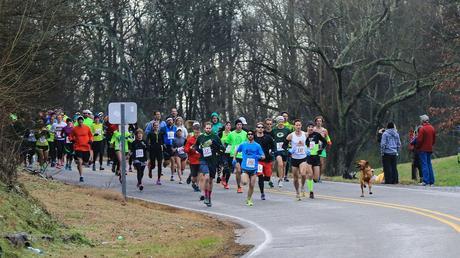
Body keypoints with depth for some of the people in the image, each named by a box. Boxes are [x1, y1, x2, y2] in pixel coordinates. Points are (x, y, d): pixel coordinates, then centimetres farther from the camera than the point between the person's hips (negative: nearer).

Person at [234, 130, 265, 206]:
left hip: (253, 168, 0)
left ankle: (249, 199, 18)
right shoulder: (243, 145, 5)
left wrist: (259, 157, -19)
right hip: (245, 167, 0)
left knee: (252, 185, 2)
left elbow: (263, 156, 2)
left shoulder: (257, 146, 2)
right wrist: (234, 159, 11)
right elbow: (236, 151, 22)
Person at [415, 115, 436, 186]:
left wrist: (416, 147, -1)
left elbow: (419, 140, -16)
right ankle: (431, 181, 11)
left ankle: (426, 181, -11)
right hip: (430, 149, 7)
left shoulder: (422, 129, -13)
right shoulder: (432, 128, 9)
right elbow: (434, 140, 14)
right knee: (429, 164, 12)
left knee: (424, 164, -6)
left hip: (423, 149, -7)